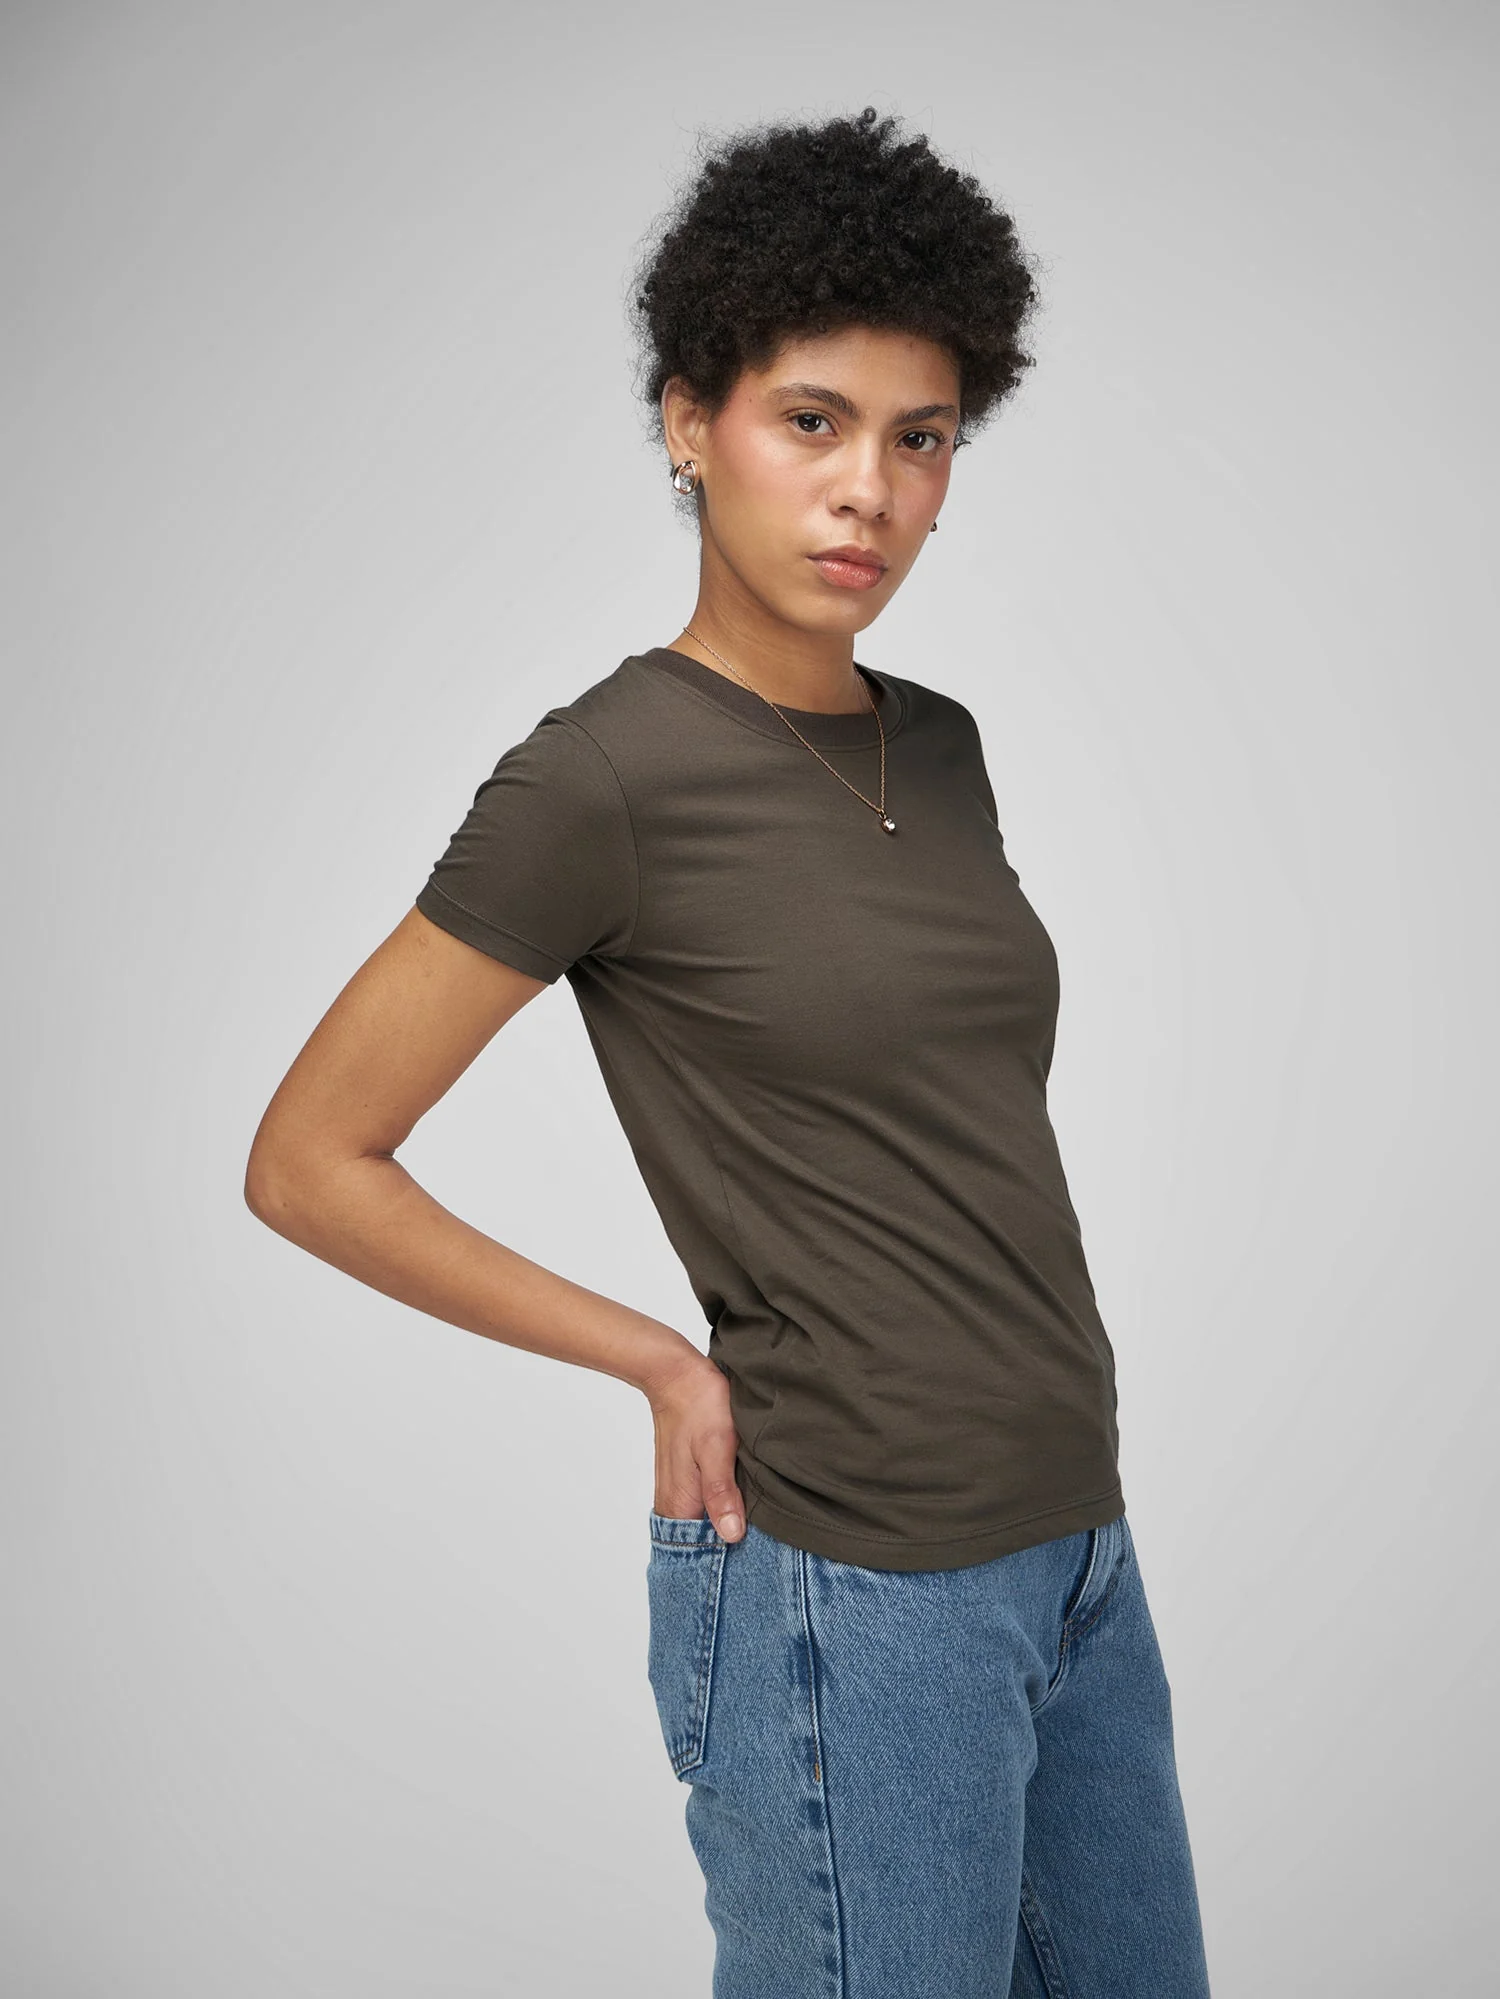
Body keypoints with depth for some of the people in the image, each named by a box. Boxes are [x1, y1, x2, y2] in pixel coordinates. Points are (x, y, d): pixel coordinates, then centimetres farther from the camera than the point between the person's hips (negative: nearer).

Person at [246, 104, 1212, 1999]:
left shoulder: (944, 745, 6)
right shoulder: (605, 774, -15)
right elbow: (308, 1163, -9)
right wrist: (664, 1361, -7)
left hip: (1080, 1561, 7)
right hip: (853, 1607, -7)